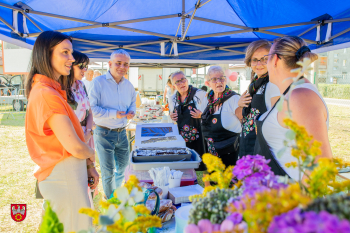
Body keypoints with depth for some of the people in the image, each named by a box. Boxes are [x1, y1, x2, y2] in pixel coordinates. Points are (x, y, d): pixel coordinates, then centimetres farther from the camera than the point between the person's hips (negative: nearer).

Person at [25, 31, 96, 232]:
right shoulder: (47, 94, -21)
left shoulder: (53, 90, 9)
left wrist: (87, 166, 9)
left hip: (70, 171, 10)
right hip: (64, 175, -10)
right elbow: (75, 147, -23)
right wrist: (91, 154, -1)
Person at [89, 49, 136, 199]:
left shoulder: (128, 85, 7)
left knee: (123, 165, 20)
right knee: (108, 171, 5)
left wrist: (132, 111, -5)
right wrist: (113, 114, -26)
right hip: (104, 134, -6)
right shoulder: (98, 82, -12)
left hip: (122, 133, 6)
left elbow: (132, 102, 19)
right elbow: (92, 108, -17)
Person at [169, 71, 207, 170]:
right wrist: (171, 117, 2)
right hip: (180, 139, 4)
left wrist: (201, 115, -21)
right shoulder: (172, 99, 9)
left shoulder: (200, 94, -7)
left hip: (197, 138, -4)